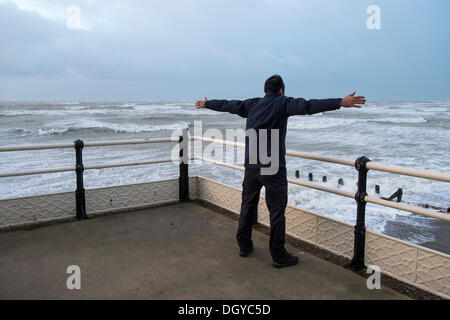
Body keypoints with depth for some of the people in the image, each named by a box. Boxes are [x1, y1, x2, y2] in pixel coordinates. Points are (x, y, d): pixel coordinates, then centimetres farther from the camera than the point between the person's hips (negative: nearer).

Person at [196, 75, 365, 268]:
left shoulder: (252, 104, 11)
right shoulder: (282, 103, -5)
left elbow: (226, 105, 22)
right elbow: (308, 106, -21)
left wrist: (206, 103, 39)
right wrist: (341, 102, -28)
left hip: (251, 165, 6)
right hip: (272, 167, -6)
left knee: (248, 205, 18)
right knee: (277, 211, 2)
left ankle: (244, 245, 30)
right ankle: (279, 256, 10)